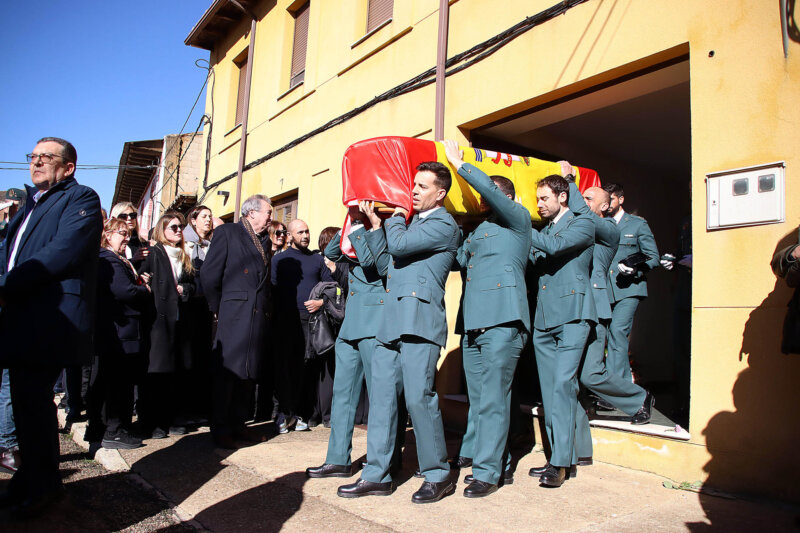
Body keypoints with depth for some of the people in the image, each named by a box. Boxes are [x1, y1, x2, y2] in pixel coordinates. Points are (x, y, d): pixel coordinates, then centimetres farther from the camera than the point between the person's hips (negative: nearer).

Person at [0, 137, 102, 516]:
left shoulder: (81, 199, -3)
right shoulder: (31, 204, 25)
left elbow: (61, 253, -17)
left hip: (49, 320, -8)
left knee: (33, 401, -4)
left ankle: (43, 486, 13)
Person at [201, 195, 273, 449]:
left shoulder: (264, 242, 19)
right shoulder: (226, 232, -1)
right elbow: (208, 275, -7)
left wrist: (267, 309, 9)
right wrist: (219, 309, -5)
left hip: (258, 318, 7)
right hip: (234, 317, -6)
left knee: (248, 374, 11)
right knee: (227, 374, -1)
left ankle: (237, 425, 22)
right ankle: (220, 430, 9)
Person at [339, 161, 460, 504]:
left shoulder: (443, 225, -4)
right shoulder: (413, 221, 24)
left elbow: (398, 245, -15)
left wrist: (395, 218, 5)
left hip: (419, 322, -9)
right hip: (392, 321, 9)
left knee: (418, 397, -8)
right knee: (381, 396, 7)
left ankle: (437, 476, 9)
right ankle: (377, 475, 16)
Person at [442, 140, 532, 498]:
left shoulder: (518, 219, 5)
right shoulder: (477, 231, 26)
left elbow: (489, 188, -9)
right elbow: (457, 259, 24)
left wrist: (459, 163, 0)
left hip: (503, 321, -7)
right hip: (473, 323, 7)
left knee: (493, 400, -6)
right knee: (478, 398, 13)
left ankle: (487, 471, 1)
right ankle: (473, 454, 24)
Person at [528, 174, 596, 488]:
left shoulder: (582, 224, 2)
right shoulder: (543, 230, 23)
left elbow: (555, 247, -15)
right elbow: (535, 262, 15)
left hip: (572, 313, -7)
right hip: (544, 318, 7)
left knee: (562, 384, -14)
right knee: (549, 389, 7)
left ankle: (561, 462, -8)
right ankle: (558, 457, 15)